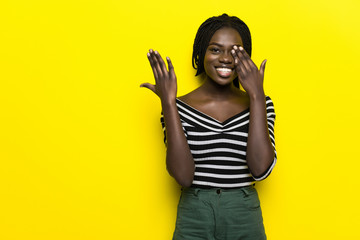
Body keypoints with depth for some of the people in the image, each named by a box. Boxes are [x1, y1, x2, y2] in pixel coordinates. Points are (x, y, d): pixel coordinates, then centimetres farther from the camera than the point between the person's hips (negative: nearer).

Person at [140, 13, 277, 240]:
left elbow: (261, 169, -14)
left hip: (245, 221, 1)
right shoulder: (180, 107, -4)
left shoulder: (259, 103, 0)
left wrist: (257, 96, -16)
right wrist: (168, 103, -17)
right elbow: (183, 176, -15)